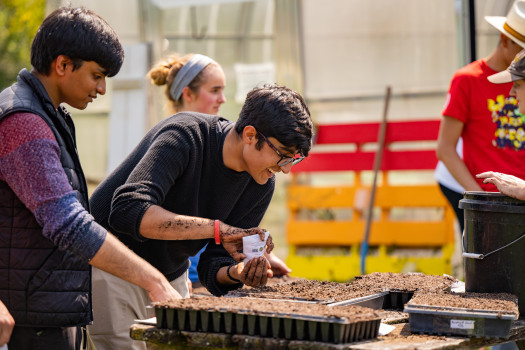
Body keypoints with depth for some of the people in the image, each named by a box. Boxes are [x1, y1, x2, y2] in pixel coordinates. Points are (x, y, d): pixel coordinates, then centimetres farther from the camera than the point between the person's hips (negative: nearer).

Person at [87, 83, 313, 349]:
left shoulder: (262, 185, -6)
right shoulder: (185, 135, -25)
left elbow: (211, 267, -3)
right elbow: (127, 211, -40)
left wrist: (237, 273, -27)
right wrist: (217, 229, -42)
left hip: (170, 277, 7)